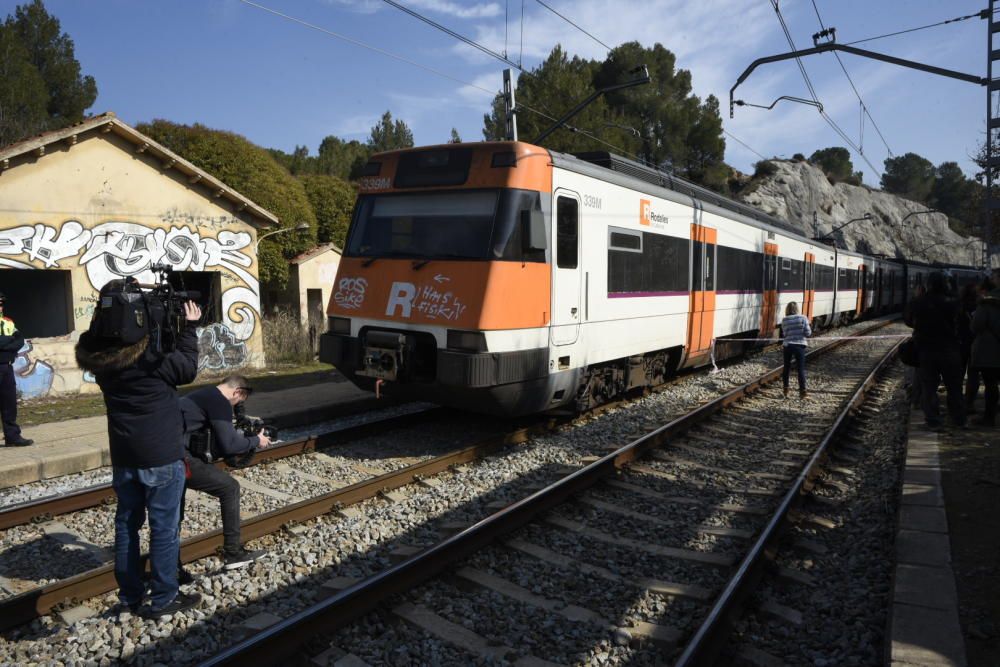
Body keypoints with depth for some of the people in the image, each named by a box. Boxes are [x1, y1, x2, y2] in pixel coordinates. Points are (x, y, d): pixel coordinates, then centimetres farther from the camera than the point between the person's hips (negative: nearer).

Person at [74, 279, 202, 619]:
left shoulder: (98, 355, -6)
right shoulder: (154, 357, -22)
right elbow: (187, 368, -4)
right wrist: (189, 327, 5)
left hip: (123, 457, 6)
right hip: (162, 457, -6)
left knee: (126, 524, 17)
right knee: (164, 528, 6)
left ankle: (131, 596, 28)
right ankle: (163, 599, 16)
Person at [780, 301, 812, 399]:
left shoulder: (784, 320, -2)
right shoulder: (803, 318, -5)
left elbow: (784, 334, -1)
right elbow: (808, 333, -6)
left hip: (787, 346, 1)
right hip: (799, 346, -1)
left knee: (786, 368, 14)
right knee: (801, 369, 4)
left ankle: (786, 391, 18)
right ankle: (802, 391, 3)